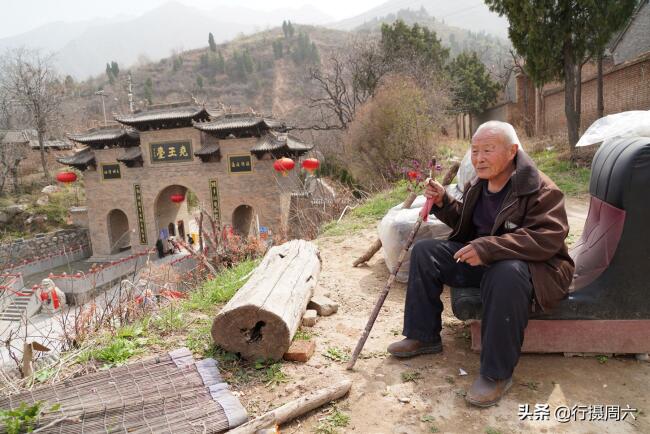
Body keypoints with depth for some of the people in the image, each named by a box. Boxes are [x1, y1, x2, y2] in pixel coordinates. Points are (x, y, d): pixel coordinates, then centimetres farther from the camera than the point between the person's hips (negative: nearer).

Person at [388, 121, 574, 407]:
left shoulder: (540, 189, -17)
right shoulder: (477, 184, 5)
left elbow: (548, 238, -30)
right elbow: (466, 225, 18)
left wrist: (489, 248, -37)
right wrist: (443, 203, -2)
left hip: (534, 266, -7)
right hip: (482, 261, 8)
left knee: (505, 273, -43)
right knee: (424, 251, -2)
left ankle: (498, 372, -24)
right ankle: (424, 337, 7)